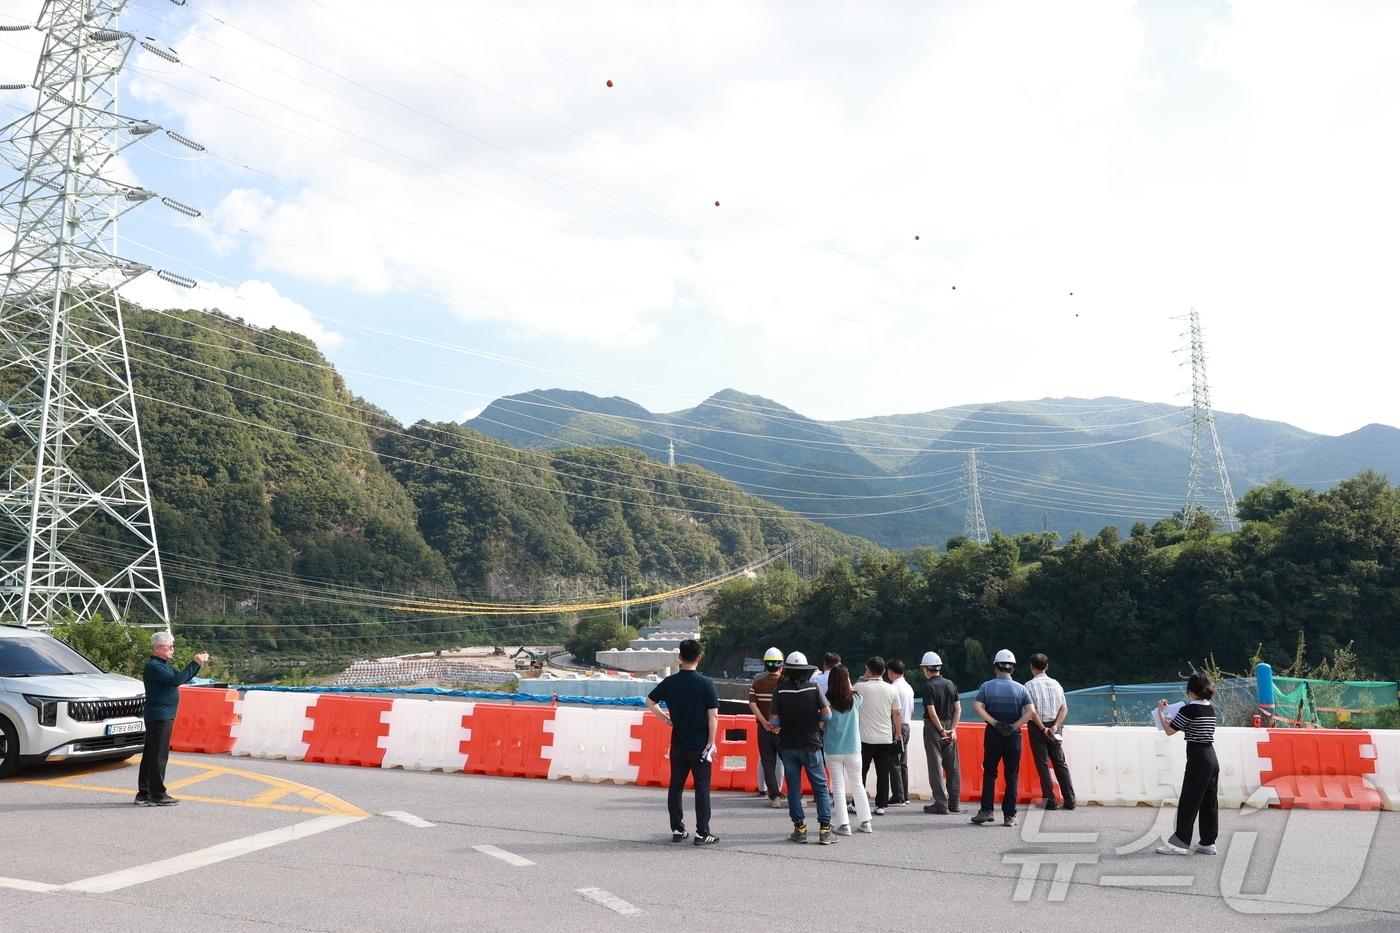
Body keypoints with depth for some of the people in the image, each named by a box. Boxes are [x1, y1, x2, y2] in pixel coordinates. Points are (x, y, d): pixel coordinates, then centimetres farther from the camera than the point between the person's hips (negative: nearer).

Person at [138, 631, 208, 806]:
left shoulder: (164, 665, 18)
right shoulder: (153, 666, -15)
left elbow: (181, 677, 21)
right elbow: (176, 680, -25)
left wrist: (198, 663, 7)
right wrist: (195, 663, -20)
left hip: (164, 715, 10)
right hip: (159, 716, -10)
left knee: (150, 755, 12)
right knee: (158, 756, -6)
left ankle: (144, 794, 17)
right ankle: (158, 795, -3)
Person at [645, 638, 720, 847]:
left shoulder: (670, 682, -1)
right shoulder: (706, 683, -11)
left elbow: (649, 701, 10)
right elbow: (713, 715, -13)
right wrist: (711, 742, -6)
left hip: (678, 744, 3)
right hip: (700, 745, -3)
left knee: (675, 787, 13)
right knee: (702, 788, 3)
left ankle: (677, 830, 17)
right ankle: (702, 833, 3)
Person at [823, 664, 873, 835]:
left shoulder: (827, 701, -12)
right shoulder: (855, 698, -7)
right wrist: (849, 686, 18)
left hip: (833, 750, -2)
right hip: (853, 750, 2)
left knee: (838, 786, 6)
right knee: (857, 785, 15)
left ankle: (843, 824, 4)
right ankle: (865, 822, 21)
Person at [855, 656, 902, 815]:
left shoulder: (860, 687, -10)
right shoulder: (891, 689, -1)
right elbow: (896, 714, 4)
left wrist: (864, 678, 11)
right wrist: (897, 732, 16)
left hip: (865, 738, -2)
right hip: (886, 738, 2)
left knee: (861, 772, 8)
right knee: (883, 773, 7)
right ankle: (881, 805, 8)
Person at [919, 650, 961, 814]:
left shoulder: (928, 686, -12)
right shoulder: (950, 684, 7)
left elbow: (932, 712, -17)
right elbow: (958, 709, 4)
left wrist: (941, 730, -11)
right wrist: (953, 729, 1)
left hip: (933, 727, -6)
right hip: (949, 727, 6)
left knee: (936, 766, -1)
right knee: (952, 766, 10)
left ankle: (941, 803, -1)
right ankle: (954, 803, 15)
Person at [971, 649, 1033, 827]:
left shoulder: (987, 686, 0)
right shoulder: (1020, 688, 1)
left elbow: (977, 707, -12)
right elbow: (1031, 711, -10)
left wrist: (994, 723, -11)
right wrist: (1014, 725, -9)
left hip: (993, 733, 0)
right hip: (1013, 736, 0)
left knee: (989, 773, 11)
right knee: (1012, 776, 6)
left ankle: (986, 810, 6)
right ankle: (1009, 816, 5)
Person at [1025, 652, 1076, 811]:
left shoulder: (1030, 685, -7)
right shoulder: (1056, 684, 6)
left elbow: (1032, 711, -14)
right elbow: (1064, 709, 1)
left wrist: (1043, 728, -12)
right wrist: (1055, 726, -6)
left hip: (1038, 727, -4)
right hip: (1055, 726, 4)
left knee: (1042, 764, 2)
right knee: (1060, 763, 10)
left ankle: (1050, 801, 0)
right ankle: (1070, 800, 7)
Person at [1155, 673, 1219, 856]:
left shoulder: (1189, 709, -14)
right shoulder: (1210, 709, 9)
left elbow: (1169, 730, -9)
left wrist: (1161, 711, 3)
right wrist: (1175, 717, 26)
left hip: (1198, 760, -8)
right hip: (1212, 758, 8)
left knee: (1188, 802, -3)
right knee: (1209, 802, 11)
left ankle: (1180, 842, 0)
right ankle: (1208, 842, 16)